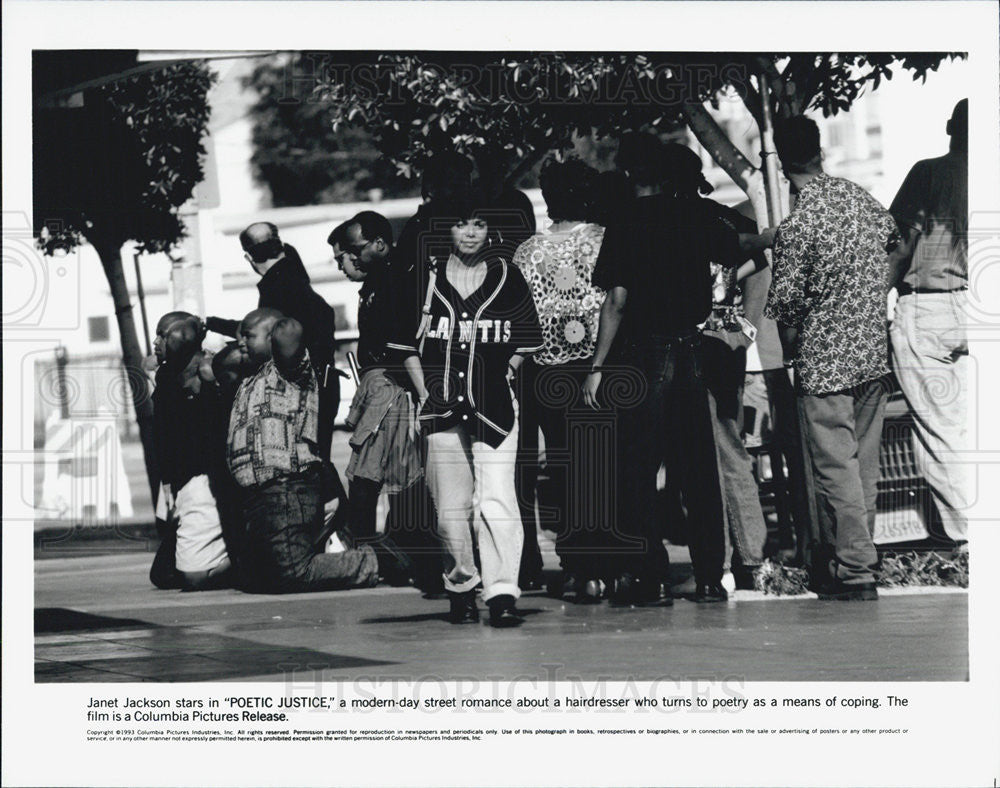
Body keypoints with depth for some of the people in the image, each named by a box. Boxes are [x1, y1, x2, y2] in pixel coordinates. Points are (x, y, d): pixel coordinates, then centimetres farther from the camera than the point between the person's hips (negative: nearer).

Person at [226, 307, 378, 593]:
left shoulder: (286, 371, -5)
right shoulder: (252, 382, 22)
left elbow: (289, 331, -24)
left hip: (285, 491, -10)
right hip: (261, 494, 10)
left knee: (293, 575, -16)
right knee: (256, 580, 11)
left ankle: (374, 561, -2)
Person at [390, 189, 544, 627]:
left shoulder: (507, 279, 5)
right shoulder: (426, 280, 7)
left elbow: (525, 344, 11)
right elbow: (407, 344, 13)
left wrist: (500, 379, 0)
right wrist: (426, 393, 4)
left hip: (494, 405, -2)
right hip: (443, 407, 2)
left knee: (496, 500, -12)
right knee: (451, 505, 5)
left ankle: (502, 592, -15)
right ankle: (460, 588, 19)